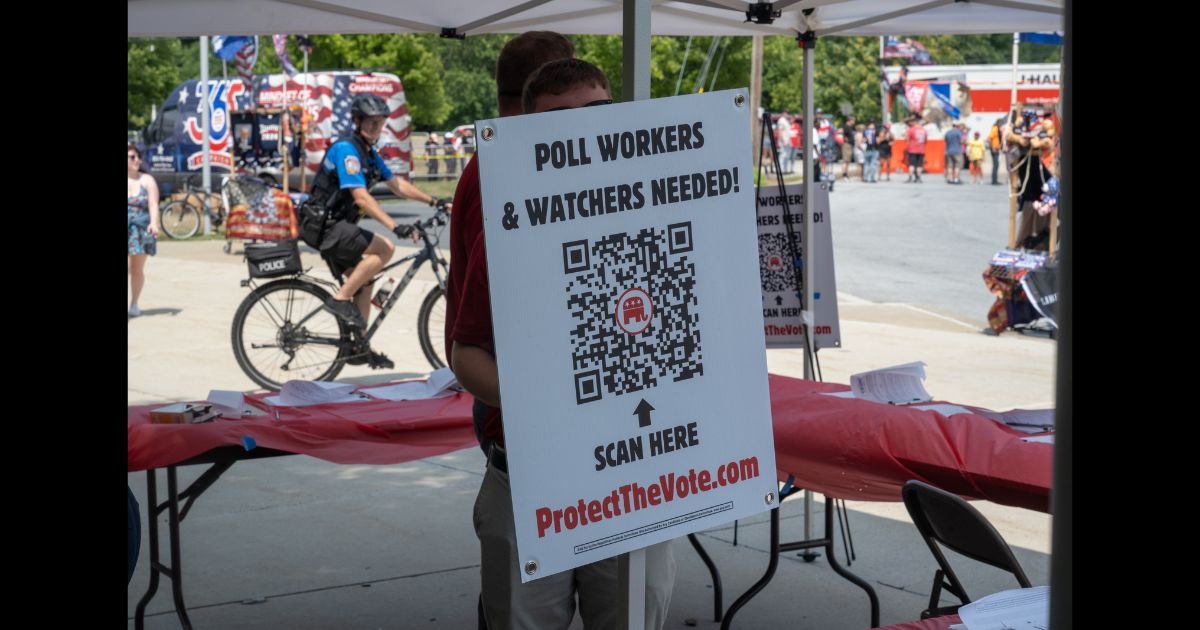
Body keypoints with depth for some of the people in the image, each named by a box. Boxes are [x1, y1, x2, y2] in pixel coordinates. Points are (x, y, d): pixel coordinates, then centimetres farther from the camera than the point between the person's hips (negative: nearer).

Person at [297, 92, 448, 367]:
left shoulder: (369, 153, 12)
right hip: (323, 224, -10)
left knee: (364, 281, 12)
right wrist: (394, 226, -34)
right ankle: (340, 299, -13)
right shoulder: (346, 149, -19)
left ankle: (359, 348, 18)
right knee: (385, 248, -21)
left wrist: (434, 201, 8)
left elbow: (397, 184, 15)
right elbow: (362, 197, -28)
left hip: (334, 225, 10)